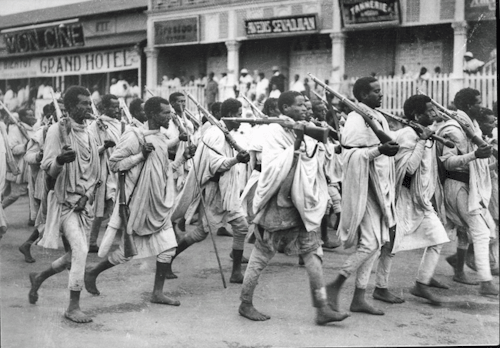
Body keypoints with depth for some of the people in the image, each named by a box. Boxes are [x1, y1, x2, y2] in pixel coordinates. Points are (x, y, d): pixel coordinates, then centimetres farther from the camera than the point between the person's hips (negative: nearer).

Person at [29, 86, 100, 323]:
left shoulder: (89, 134, 11)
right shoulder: (57, 130, -8)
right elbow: (47, 168, -13)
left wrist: (87, 196, -3)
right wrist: (60, 159, -35)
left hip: (84, 203, 7)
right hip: (64, 200, -7)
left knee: (76, 255, 12)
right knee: (80, 250, -18)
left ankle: (39, 277, 37)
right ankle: (73, 306, -7)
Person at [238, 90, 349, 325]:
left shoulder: (300, 132, 9)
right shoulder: (275, 133, -12)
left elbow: (309, 168, 16)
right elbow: (275, 169, -23)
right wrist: (295, 146, -25)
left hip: (299, 203, 7)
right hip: (277, 203, -7)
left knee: (312, 251, 1)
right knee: (262, 254, 4)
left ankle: (322, 308, 2)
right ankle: (246, 304, 19)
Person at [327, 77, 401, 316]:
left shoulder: (378, 118, 14)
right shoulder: (356, 120, -13)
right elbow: (350, 155, -22)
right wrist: (379, 150, -29)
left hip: (380, 188, 9)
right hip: (364, 188, -9)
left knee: (374, 243, 8)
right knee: (371, 243, -12)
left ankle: (359, 298, 14)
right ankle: (336, 285, 1)